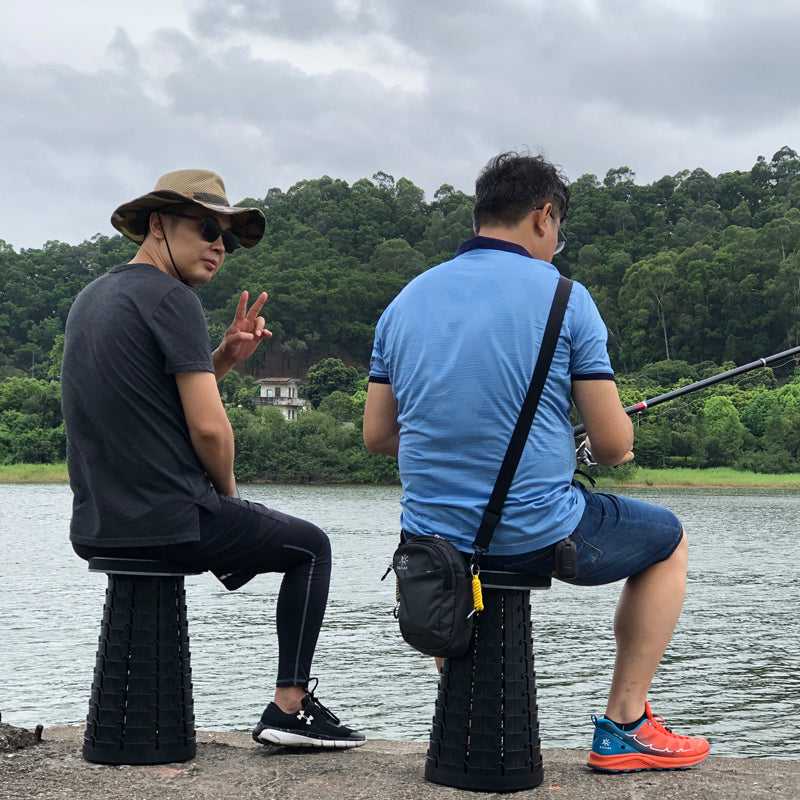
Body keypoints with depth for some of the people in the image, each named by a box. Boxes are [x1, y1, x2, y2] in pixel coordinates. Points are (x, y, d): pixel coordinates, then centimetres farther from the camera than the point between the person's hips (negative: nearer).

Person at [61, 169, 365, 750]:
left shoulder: (91, 298, 15)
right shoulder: (172, 298, -13)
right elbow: (208, 427, -17)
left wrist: (225, 359, 11)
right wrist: (228, 490, 2)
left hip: (95, 526, 8)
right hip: (169, 520, -8)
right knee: (310, 547, 13)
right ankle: (290, 706, 5)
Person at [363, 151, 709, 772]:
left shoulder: (407, 300, 5)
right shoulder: (562, 296, -8)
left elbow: (377, 435, 10)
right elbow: (615, 444, -9)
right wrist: (611, 451, 15)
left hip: (433, 536, 5)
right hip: (539, 532, -5)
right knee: (667, 540, 22)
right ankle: (625, 726, 19)